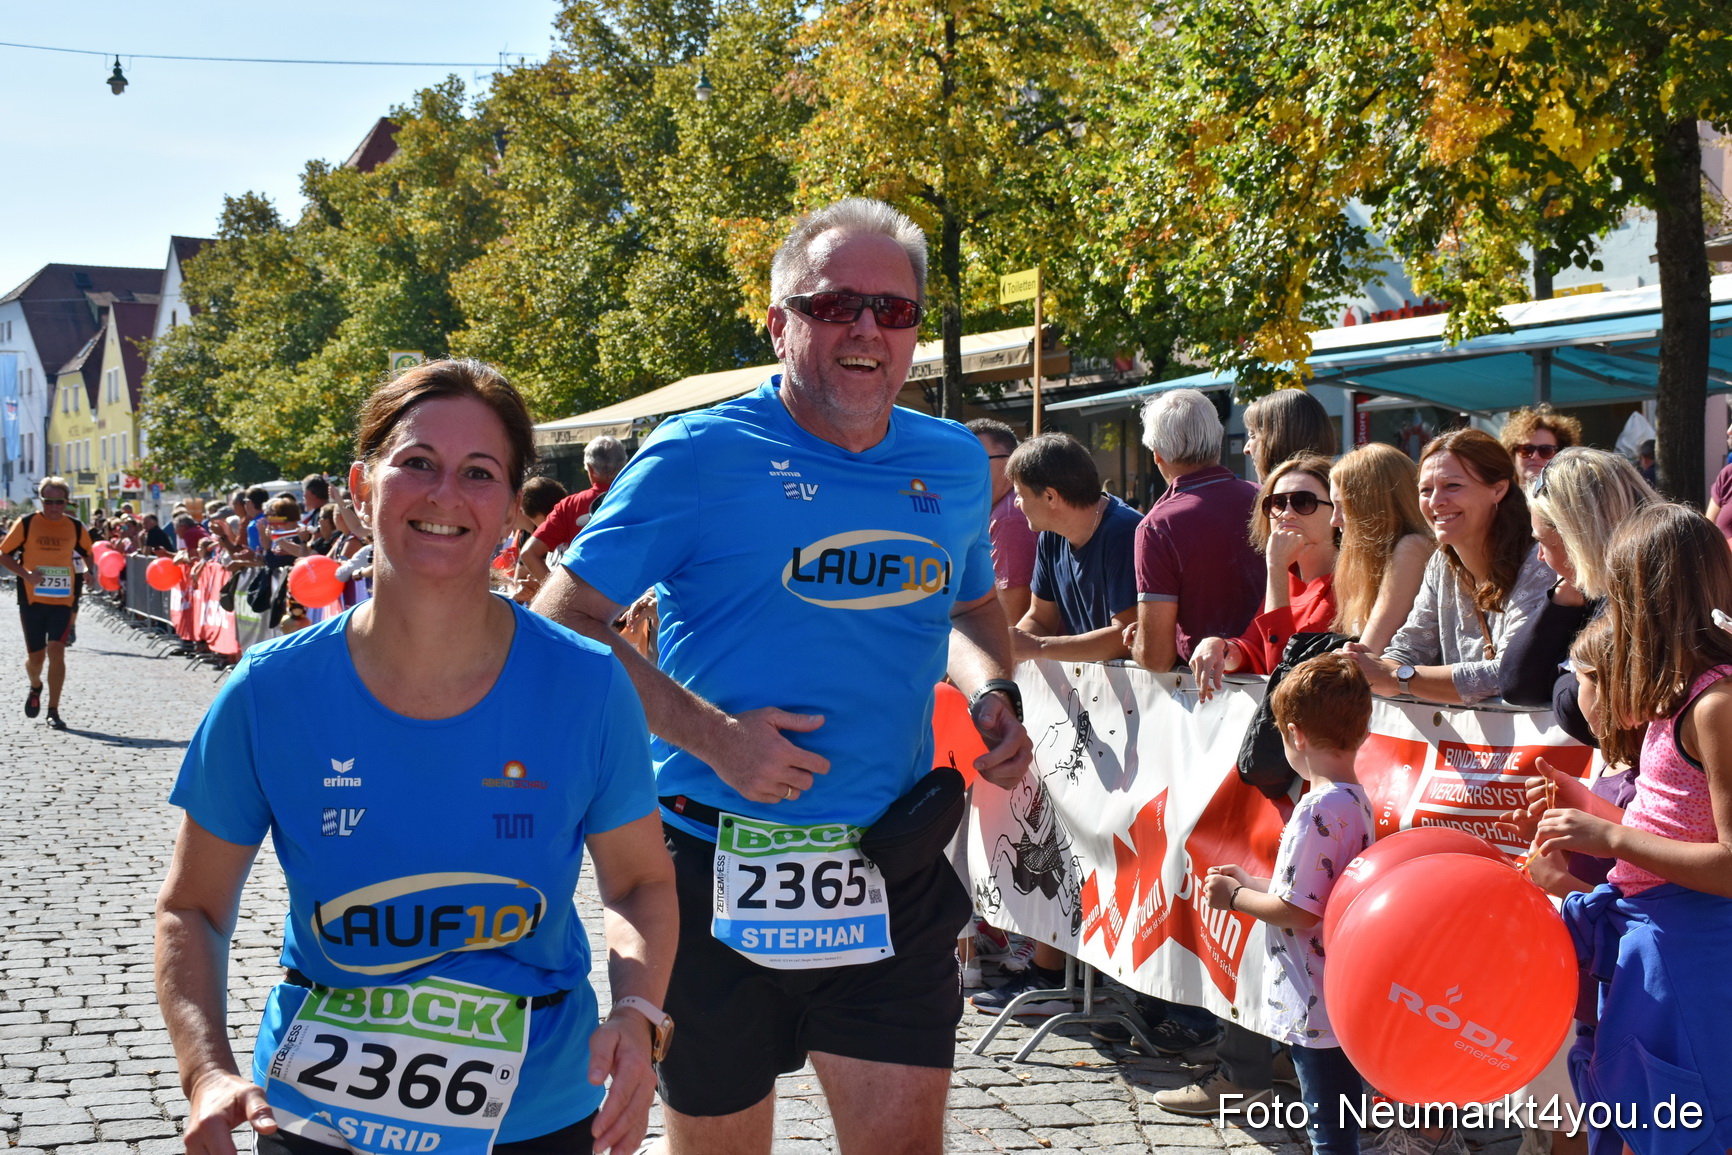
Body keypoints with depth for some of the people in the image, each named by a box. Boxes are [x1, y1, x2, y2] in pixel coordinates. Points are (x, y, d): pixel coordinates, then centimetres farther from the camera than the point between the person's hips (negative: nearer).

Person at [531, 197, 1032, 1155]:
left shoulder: (955, 466, 6)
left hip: (895, 869, 3)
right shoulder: (698, 457, -10)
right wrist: (711, 734, -19)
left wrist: (994, 696, 2)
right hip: (721, 865, -3)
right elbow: (564, 621, -10)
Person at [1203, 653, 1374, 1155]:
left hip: (1316, 1008, -10)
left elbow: (1297, 912, -22)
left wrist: (1235, 897, -7)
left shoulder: (1318, 809, -23)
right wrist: (1251, 882, 15)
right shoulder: (1356, 801, 7)